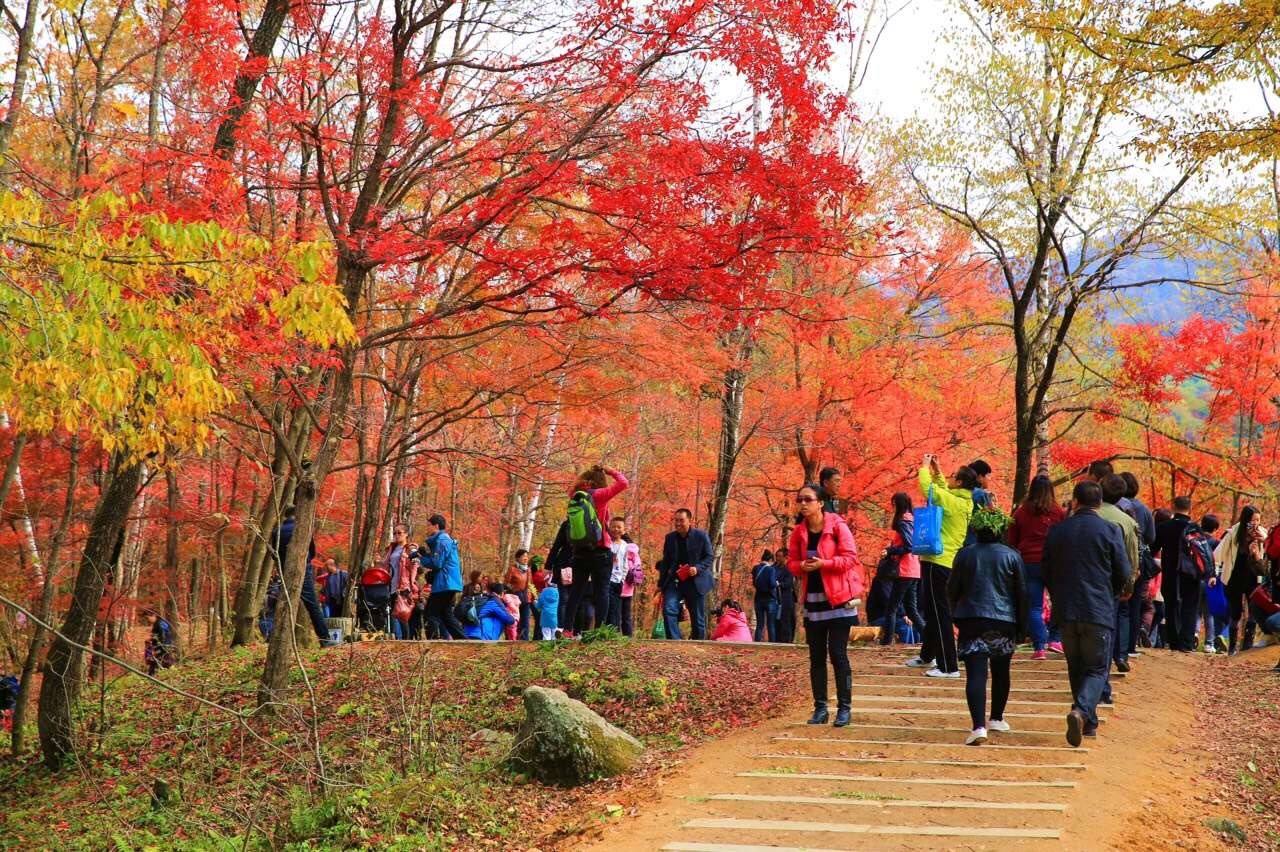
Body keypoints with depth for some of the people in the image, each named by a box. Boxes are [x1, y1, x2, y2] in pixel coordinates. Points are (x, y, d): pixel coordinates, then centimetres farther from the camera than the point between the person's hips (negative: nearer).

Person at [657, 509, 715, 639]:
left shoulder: (701, 536, -3)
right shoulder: (670, 538, 8)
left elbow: (709, 557, -2)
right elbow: (665, 562, 12)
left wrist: (698, 568, -21)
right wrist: (661, 583, 10)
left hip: (695, 582, -2)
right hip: (675, 581, 2)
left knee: (698, 617, 4)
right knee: (668, 610, -19)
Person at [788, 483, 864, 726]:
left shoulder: (837, 525, -10)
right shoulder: (799, 531, 6)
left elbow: (850, 558, -13)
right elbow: (791, 562, 10)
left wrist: (823, 563, -24)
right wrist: (801, 566, -12)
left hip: (838, 600, -5)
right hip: (812, 601, 5)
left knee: (838, 654, -5)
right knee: (816, 656, 7)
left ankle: (844, 708, 2)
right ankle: (820, 708, 13)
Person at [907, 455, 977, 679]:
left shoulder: (952, 502, -17)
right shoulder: (965, 503, 9)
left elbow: (927, 487, -20)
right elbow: (942, 489, 27)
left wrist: (925, 466, -4)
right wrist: (937, 470, 21)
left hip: (937, 563, -10)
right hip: (947, 562, 10)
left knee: (939, 614, -9)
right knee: (933, 611, 23)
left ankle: (948, 667, -10)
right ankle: (927, 656, 38)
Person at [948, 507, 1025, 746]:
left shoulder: (965, 554, 1)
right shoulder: (1012, 556, -1)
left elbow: (952, 590, 6)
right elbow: (1021, 592, 3)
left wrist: (956, 615, 21)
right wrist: (1021, 622, 14)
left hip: (971, 621, -1)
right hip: (1004, 621, 1)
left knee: (975, 674, -8)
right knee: (1001, 672, 20)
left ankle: (979, 726, -22)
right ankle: (996, 719, 32)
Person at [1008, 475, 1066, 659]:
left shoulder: (1021, 512, 1)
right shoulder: (1058, 512, -4)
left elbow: (1012, 540, 8)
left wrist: (1017, 558, 21)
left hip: (1028, 563, 1)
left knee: (1034, 607, 4)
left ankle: (1039, 647, 1)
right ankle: (1055, 639, 10)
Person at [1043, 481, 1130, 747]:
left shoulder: (1056, 531, 3)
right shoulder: (1110, 531, -5)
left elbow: (1046, 573, 8)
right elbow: (1123, 573, -3)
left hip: (1065, 612, 3)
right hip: (1099, 612, -3)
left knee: (1076, 668, 16)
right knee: (1097, 669, 2)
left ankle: (1089, 723, 21)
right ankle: (1081, 711, -23)